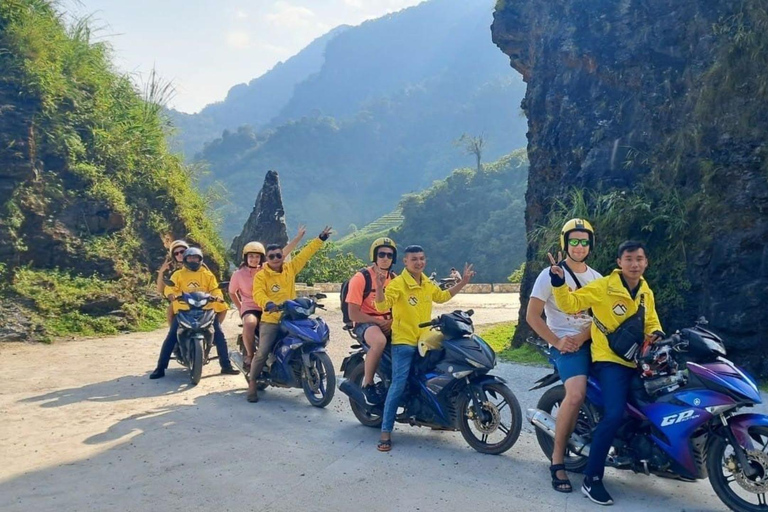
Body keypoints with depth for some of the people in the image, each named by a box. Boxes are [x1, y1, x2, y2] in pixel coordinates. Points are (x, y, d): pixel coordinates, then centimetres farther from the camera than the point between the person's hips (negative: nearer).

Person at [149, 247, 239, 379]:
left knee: (219, 335, -6)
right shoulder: (178, 274, 11)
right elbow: (170, 287, -5)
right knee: (171, 337, -10)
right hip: (183, 310, -1)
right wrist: (171, 294, -29)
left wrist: (218, 296, -20)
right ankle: (160, 368, -4)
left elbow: (214, 288, 4)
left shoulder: (207, 274, 15)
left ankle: (226, 366, 2)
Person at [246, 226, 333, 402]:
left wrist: (321, 238, 9)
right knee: (262, 353, -9)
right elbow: (258, 294, -20)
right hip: (270, 320, -4)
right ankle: (252, 384, 8)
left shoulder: (290, 268, 5)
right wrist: (268, 304, -40)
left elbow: (306, 253, 8)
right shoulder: (261, 276, -5)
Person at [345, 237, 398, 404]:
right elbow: (353, 314, -14)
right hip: (365, 323, -6)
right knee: (380, 341, -38)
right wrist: (379, 322, -18)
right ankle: (367, 385, -20)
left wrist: (391, 322, -6)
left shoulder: (394, 279, 8)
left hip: (388, 323, 6)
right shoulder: (361, 278, -11)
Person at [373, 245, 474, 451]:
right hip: (403, 341, -7)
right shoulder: (397, 283, -14)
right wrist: (379, 287, -42)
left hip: (425, 340, 7)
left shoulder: (428, 284, 11)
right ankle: (386, 432, -12)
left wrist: (463, 283, 25)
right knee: (399, 384, -16)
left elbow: (442, 296, 29)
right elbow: (382, 306, -25)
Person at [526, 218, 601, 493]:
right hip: (565, 344, -6)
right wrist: (556, 342, -13)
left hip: (591, 342, 6)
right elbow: (532, 316, -6)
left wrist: (582, 337, -11)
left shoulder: (597, 278, 14)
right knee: (576, 395, -27)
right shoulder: (550, 274, -2)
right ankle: (557, 460, -16)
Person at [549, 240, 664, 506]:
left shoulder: (647, 293, 13)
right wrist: (559, 282, -31)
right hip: (610, 361, -8)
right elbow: (570, 303, -13)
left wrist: (656, 334, 0)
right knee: (614, 415, -26)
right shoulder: (603, 287, -8)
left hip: (638, 361, 8)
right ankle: (591, 479, -15)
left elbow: (651, 322, 23)